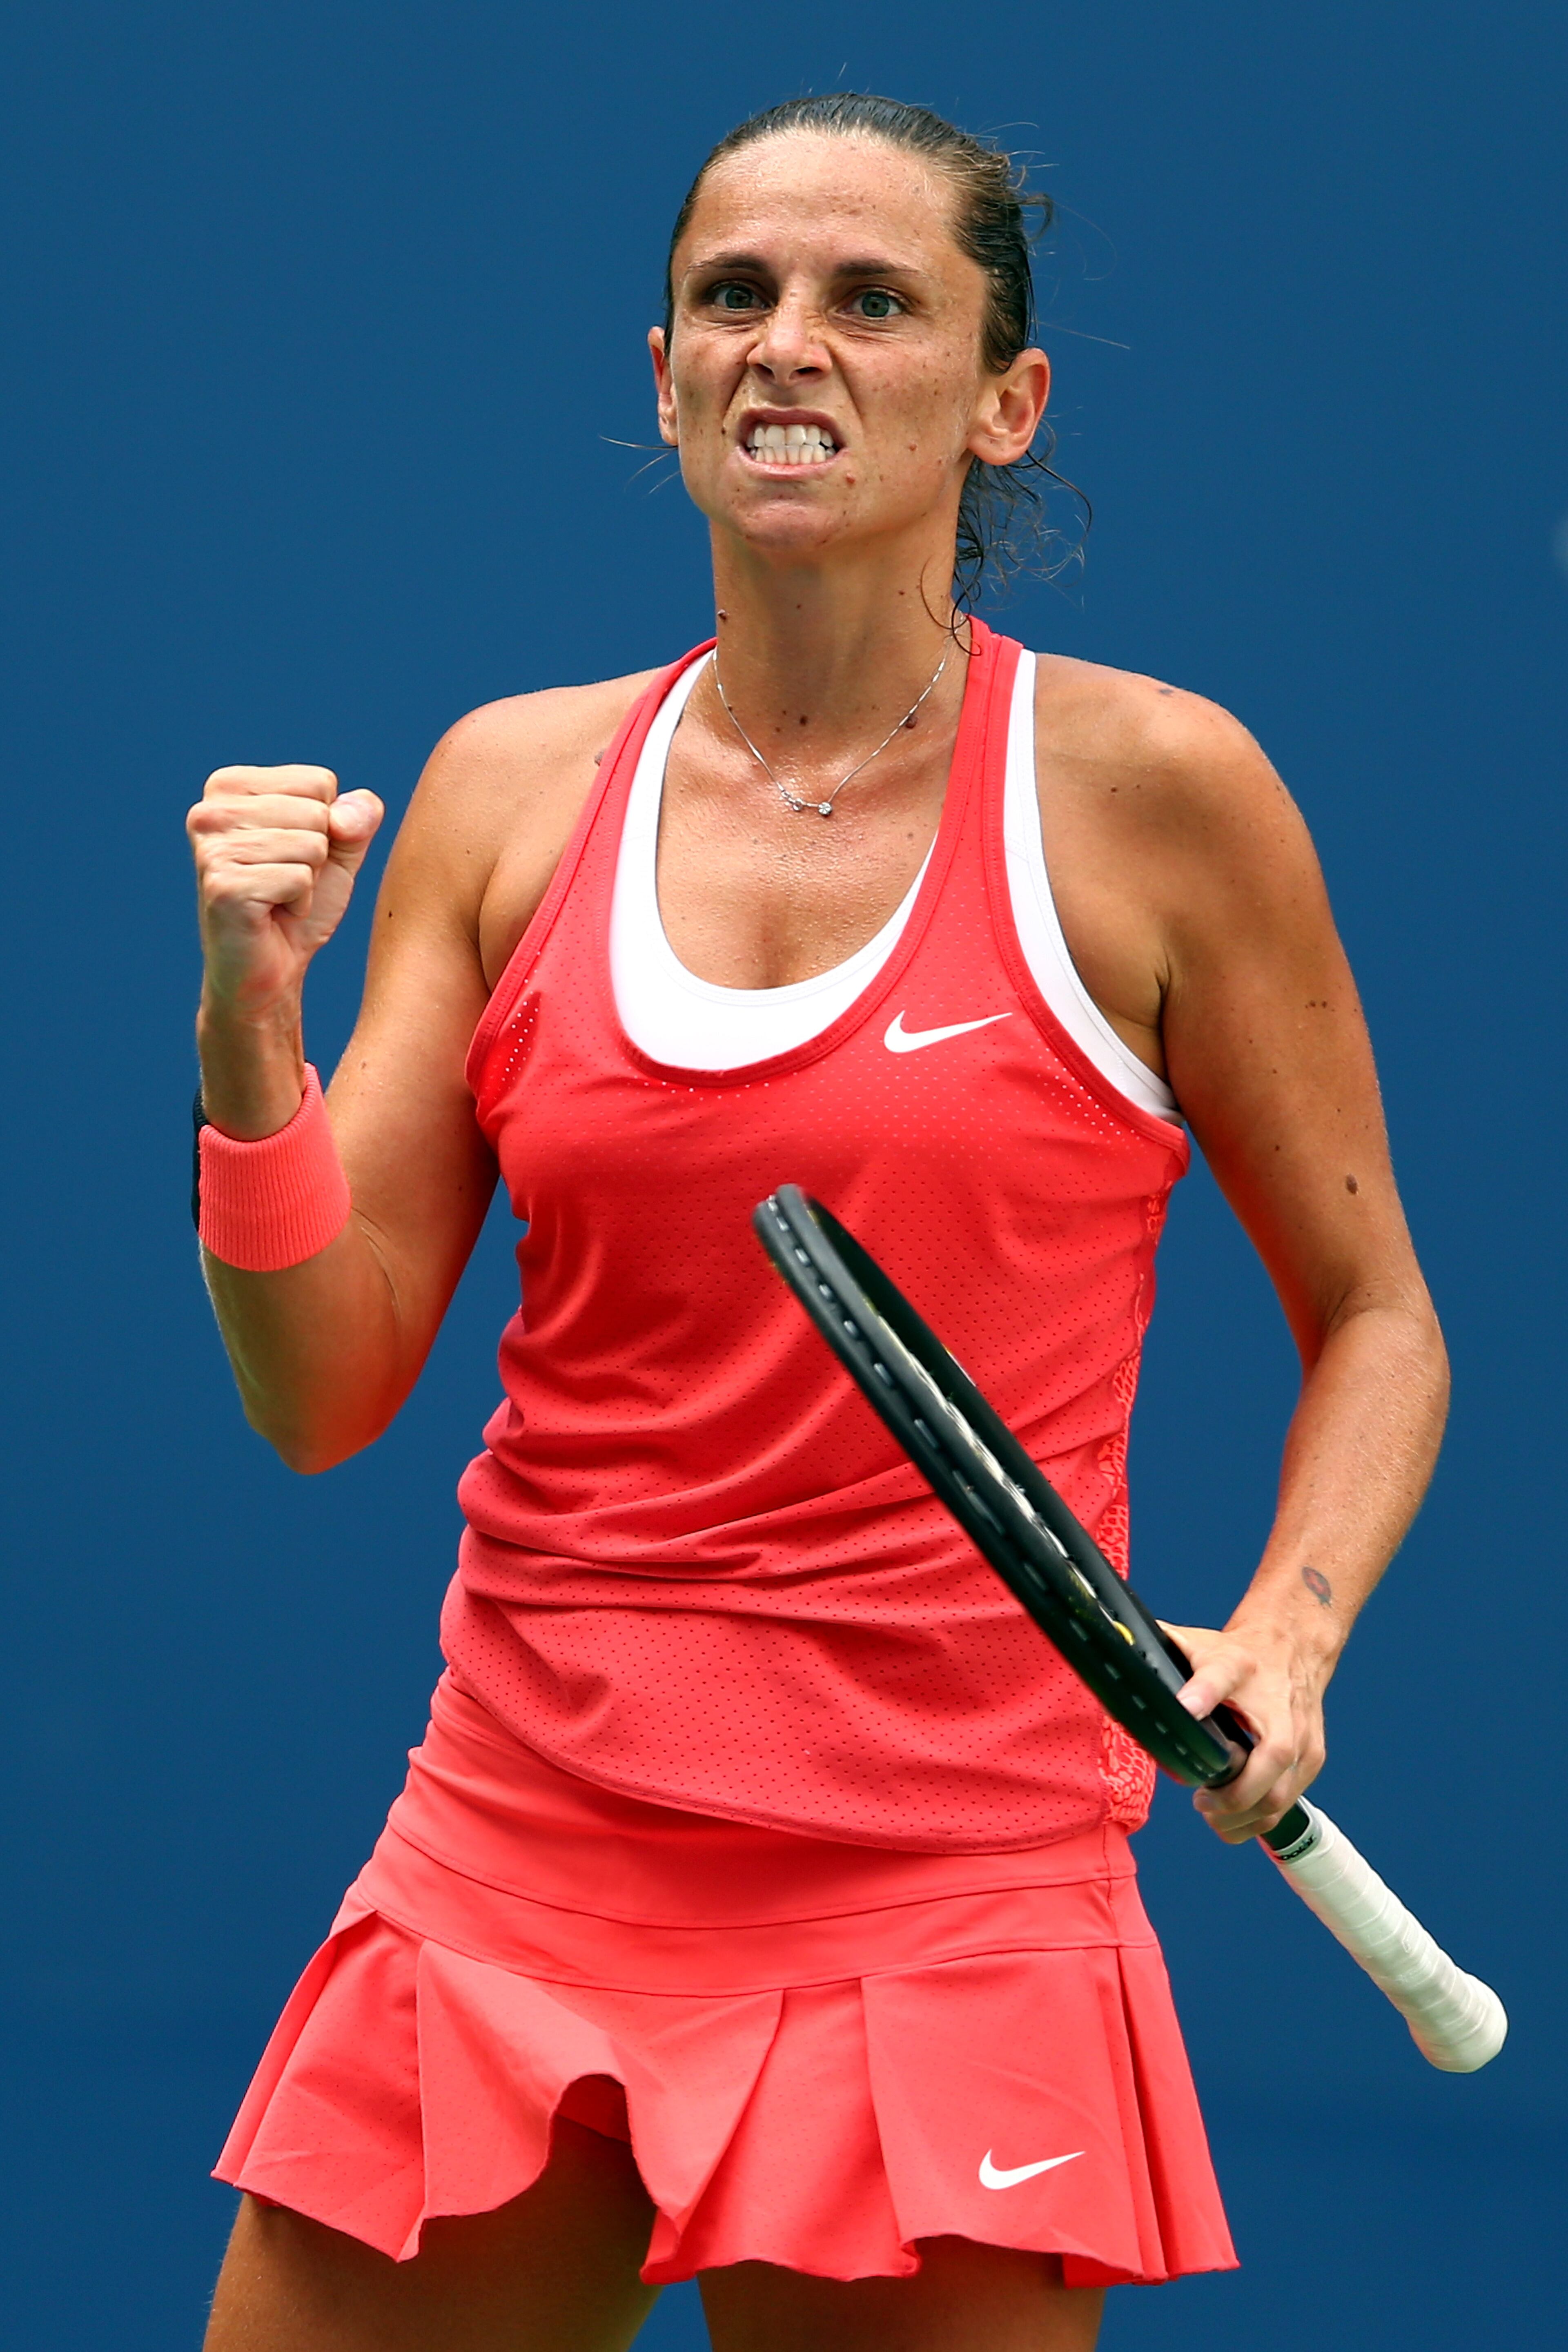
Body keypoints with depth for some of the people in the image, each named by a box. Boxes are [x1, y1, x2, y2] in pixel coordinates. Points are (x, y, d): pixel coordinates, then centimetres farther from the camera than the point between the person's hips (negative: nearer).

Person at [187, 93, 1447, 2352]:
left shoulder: (1149, 792, -2)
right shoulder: (511, 789, 7)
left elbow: (1373, 1320, 6)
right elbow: (324, 1392, 5)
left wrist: (1284, 1633, -11)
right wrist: (253, 1026, -10)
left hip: (946, 1923, -3)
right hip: (508, 1888, 3)